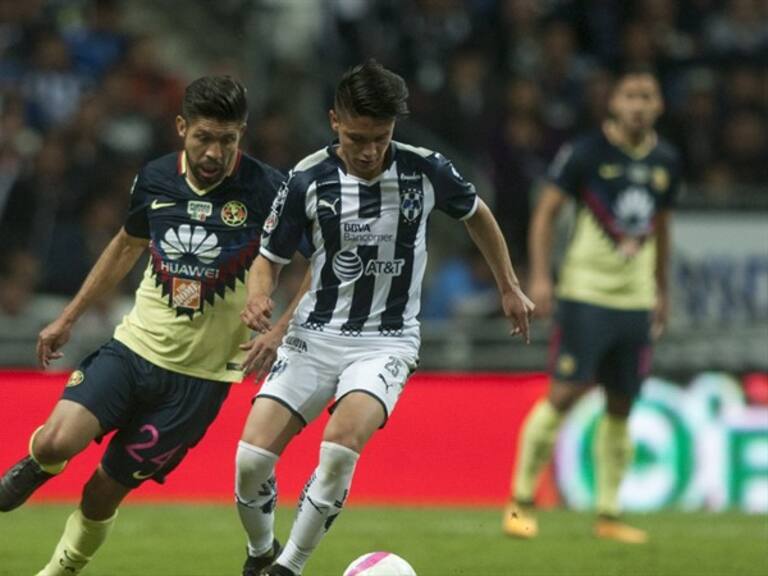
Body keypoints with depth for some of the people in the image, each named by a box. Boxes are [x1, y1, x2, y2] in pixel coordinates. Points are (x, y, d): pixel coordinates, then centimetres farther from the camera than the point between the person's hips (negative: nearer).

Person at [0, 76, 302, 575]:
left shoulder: (266, 190, -13)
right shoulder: (154, 179, -1)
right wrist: (68, 319, 21)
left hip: (201, 373, -3)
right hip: (136, 346, 3)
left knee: (104, 491, -1)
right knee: (58, 442, -20)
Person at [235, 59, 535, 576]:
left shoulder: (426, 170, -9)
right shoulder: (308, 180, -9)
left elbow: (476, 214, 13)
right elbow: (270, 258, 2)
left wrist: (509, 287, 20)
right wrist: (258, 298, -21)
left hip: (387, 340, -1)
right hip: (314, 335, 1)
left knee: (342, 442, -30)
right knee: (251, 457, -12)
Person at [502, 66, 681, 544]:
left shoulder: (666, 162, 10)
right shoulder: (585, 153, -6)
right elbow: (546, 212, -3)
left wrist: (662, 291, 23)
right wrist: (540, 276, -11)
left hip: (637, 301, 5)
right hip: (586, 292, -5)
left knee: (621, 407, 6)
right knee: (566, 394, -11)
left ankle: (609, 516, 13)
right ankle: (521, 501, 0)